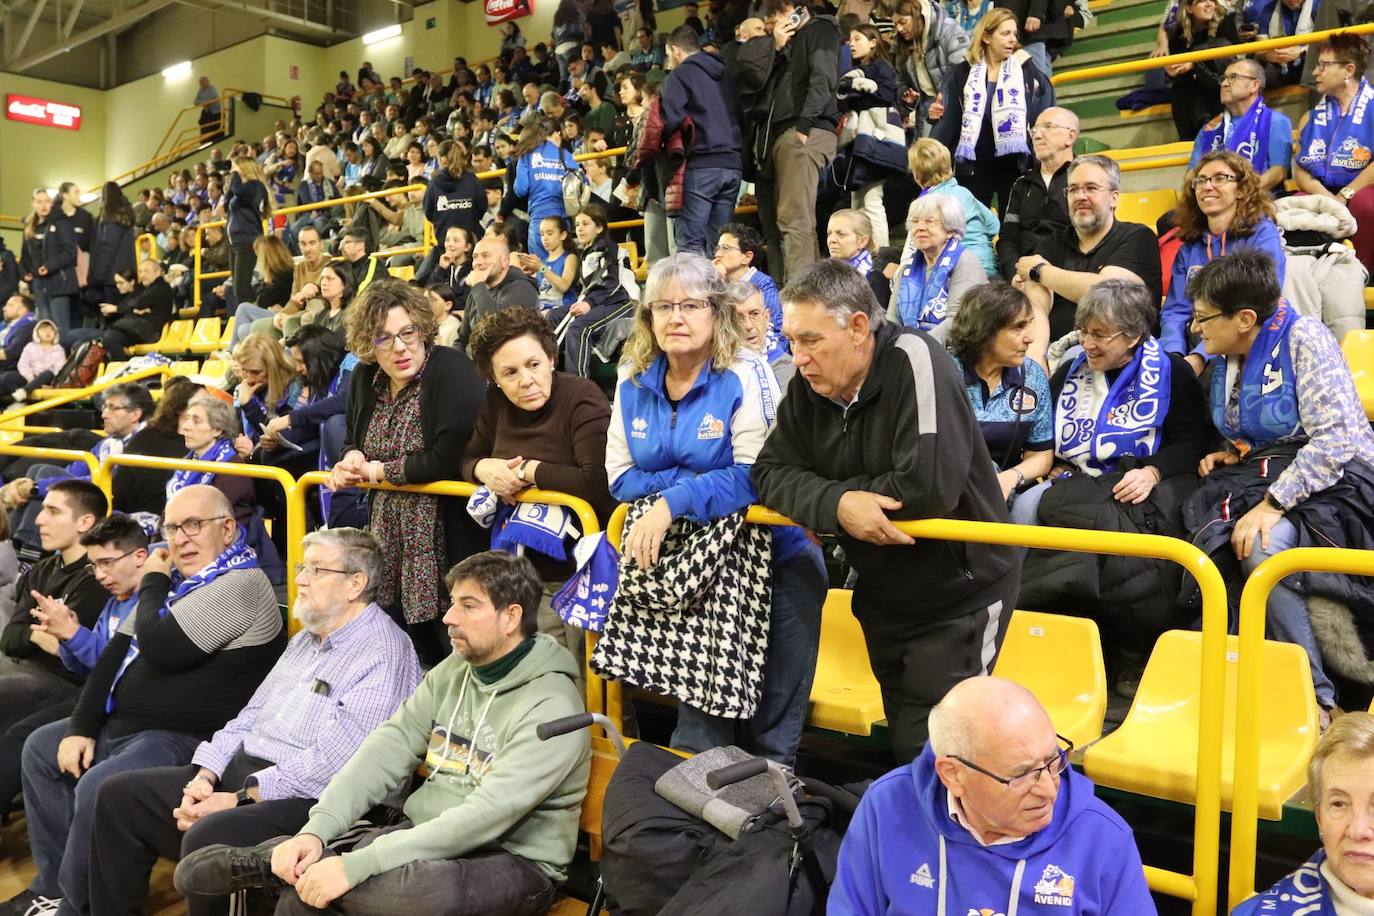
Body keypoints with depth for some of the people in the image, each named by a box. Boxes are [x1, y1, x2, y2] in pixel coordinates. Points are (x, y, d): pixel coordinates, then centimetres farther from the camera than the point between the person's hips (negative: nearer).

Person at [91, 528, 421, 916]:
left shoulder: (384, 654, -16)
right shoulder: (306, 638, 17)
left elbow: (331, 765, -21)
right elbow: (251, 715, 16)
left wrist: (237, 800, -17)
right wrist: (205, 775, 0)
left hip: (307, 798, -9)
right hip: (241, 768, 10)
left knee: (208, 837, -32)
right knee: (119, 794, 5)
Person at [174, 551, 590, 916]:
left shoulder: (551, 707, -18)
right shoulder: (452, 672, 6)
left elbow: (485, 817, -27)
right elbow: (387, 750, -2)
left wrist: (355, 866, -30)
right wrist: (315, 831, -19)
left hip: (515, 861, -5)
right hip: (430, 838, 5)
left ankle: (271, 861, -19)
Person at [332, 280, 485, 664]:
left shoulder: (451, 370, -16)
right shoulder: (364, 377, 6)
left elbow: (449, 458, -23)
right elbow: (353, 441, 20)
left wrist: (378, 470, -12)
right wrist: (352, 459, -4)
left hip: (443, 528, -7)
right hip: (388, 529, 7)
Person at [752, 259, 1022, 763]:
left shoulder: (913, 361, -24)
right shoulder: (809, 387, -3)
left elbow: (930, 487, -34)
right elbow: (771, 472, -5)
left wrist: (839, 495, -20)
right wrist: (837, 504, -24)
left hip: (959, 593, -7)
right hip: (883, 595, 7)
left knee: (926, 751, -6)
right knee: (901, 733, 17)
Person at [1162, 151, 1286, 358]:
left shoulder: (1262, 234, 2)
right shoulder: (1188, 250, 17)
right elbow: (1176, 310, 7)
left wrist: (1200, 357, -25)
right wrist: (1173, 355, -16)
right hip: (1195, 346, 4)